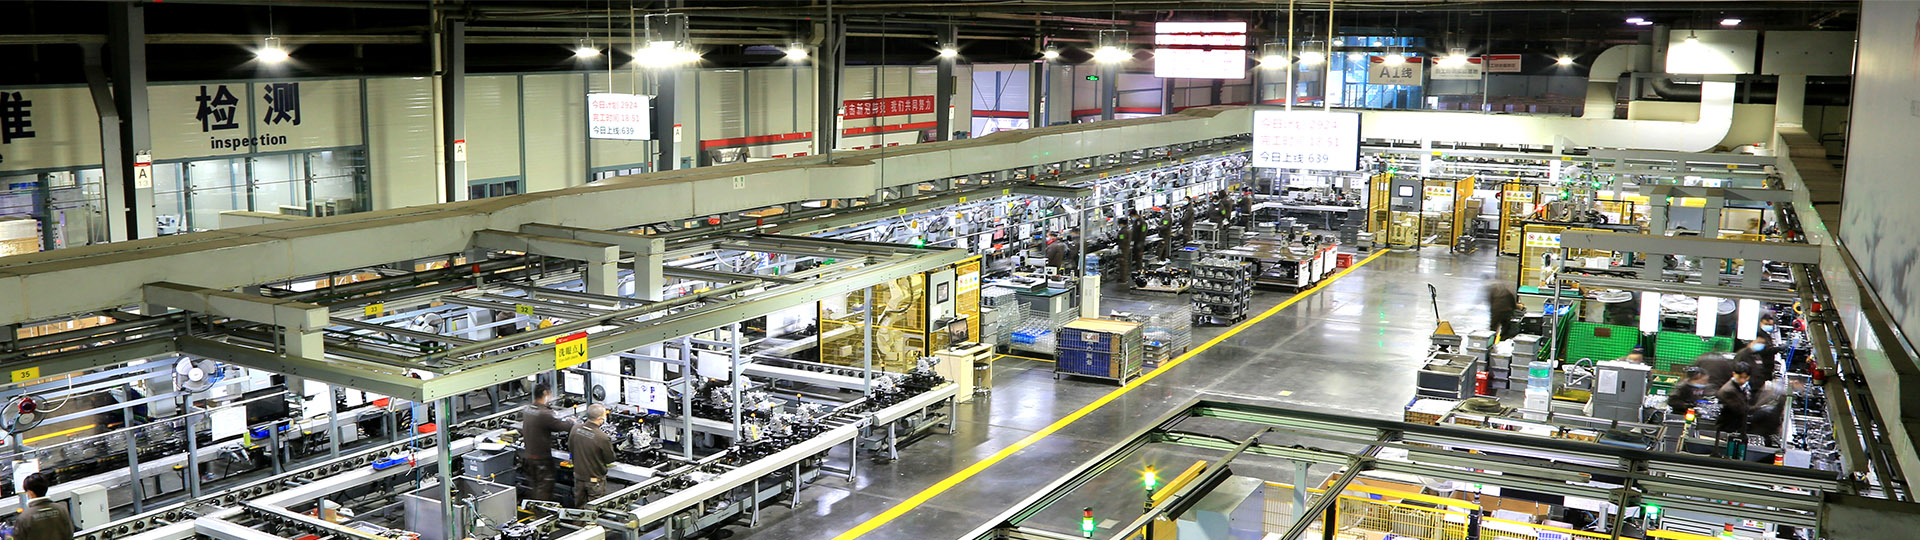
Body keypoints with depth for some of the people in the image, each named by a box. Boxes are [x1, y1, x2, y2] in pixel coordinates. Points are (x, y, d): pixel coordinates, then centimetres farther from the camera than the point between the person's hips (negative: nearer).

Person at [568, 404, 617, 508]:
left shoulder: (576, 428, -12)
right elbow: (610, 459, -13)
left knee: (579, 507, 22)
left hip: (578, 476, 5)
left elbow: (570, 447, 5)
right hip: (595, 480, -5)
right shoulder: (603, 438, -29)